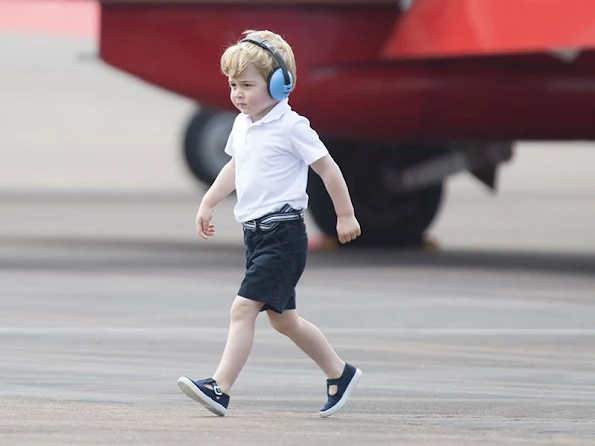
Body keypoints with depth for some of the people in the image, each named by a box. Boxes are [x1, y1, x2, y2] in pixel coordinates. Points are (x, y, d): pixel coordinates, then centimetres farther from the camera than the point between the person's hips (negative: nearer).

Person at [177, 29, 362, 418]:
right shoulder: (242, 126, 11)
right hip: (256, 232, 9)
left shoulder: (291, 127, -13)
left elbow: (327, 168, -6)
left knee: (243, 308, -17)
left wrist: (345, 215, -1)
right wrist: (207, 204, 25)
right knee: (281, 317, 15)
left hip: (283, 232, -9)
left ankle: (220, 389, -22)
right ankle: (340, 372, 31)